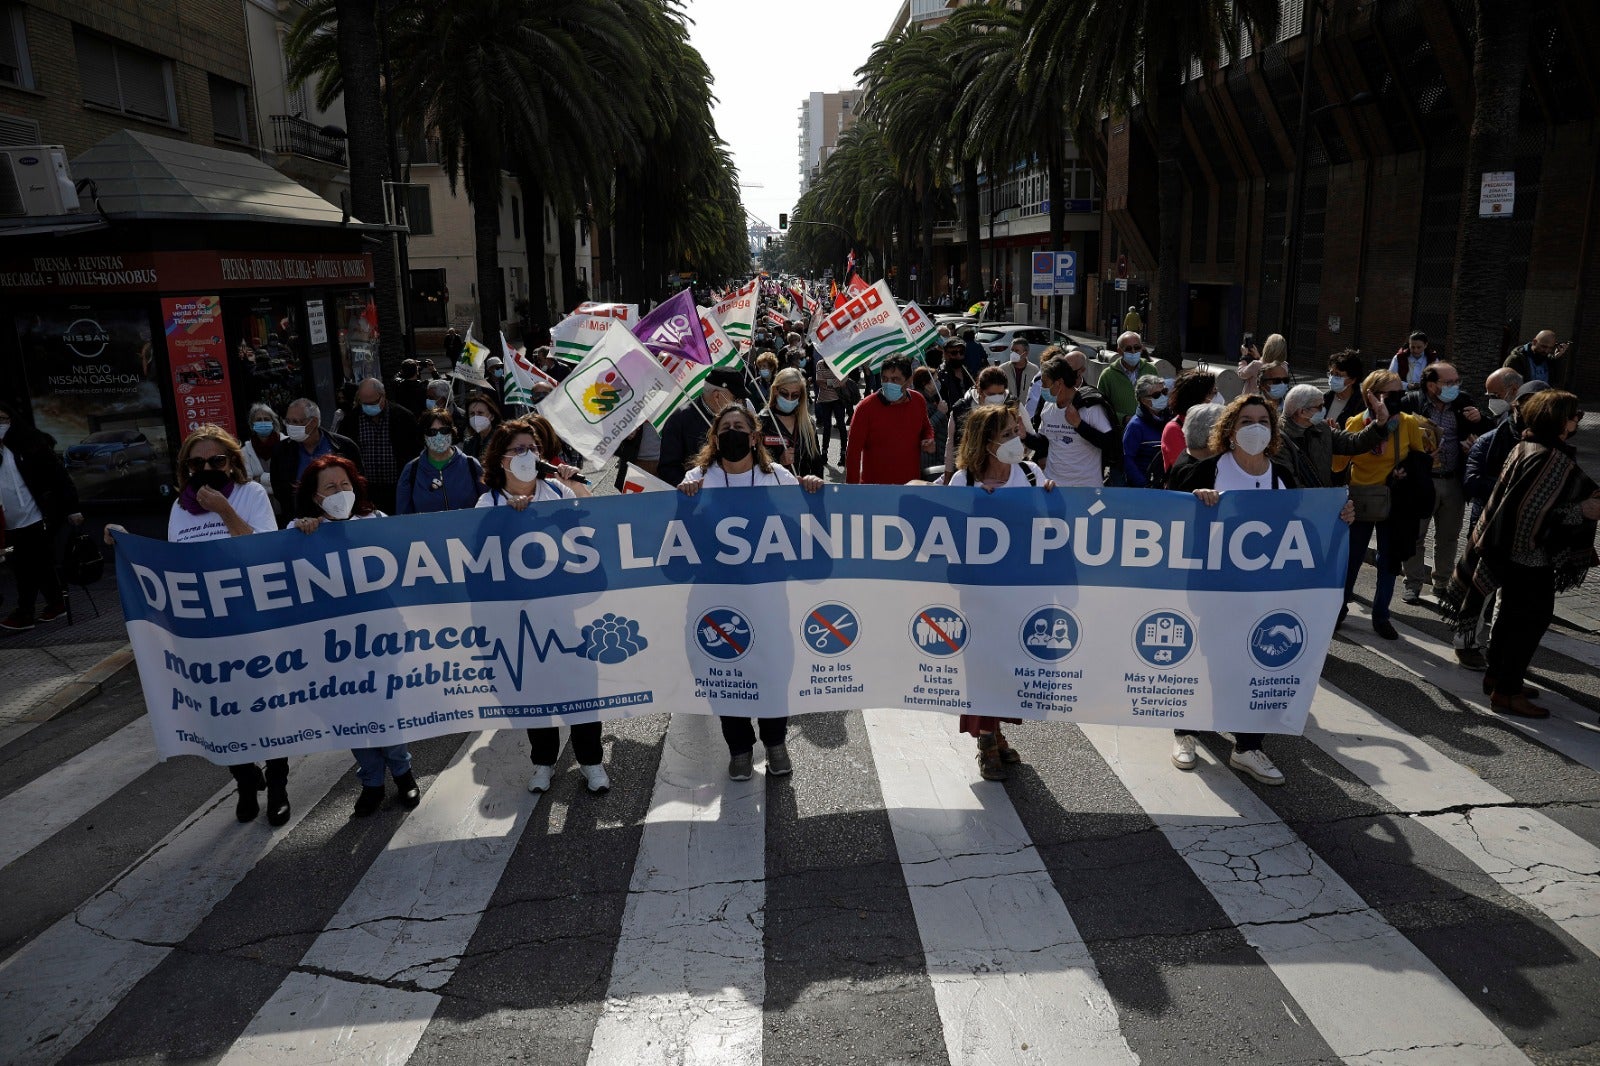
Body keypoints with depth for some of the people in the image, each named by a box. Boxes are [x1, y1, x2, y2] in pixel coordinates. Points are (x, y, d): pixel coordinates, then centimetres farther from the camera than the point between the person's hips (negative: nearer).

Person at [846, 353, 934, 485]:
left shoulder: (918, 401, 2)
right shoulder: (865, 407, -12)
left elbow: (927, 427, 23)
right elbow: (853, 451, -9)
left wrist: (929, 440, 1)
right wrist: (852, 487, -13)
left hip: (912, 484, 4)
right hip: (875, 485, -4)